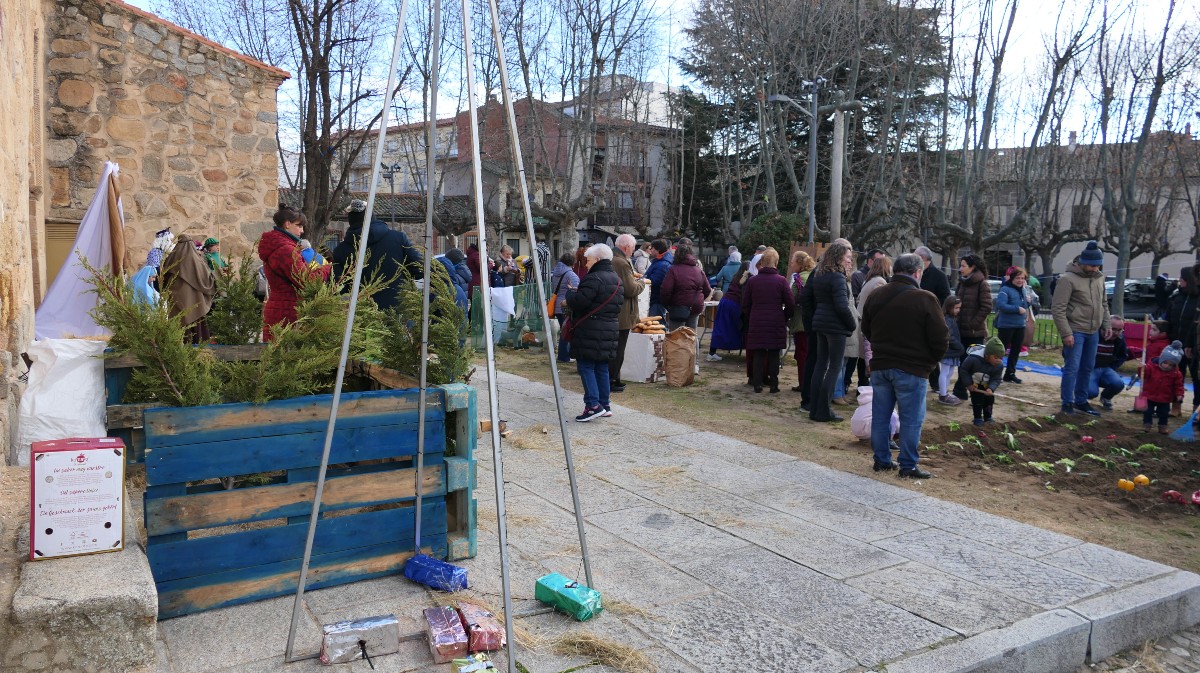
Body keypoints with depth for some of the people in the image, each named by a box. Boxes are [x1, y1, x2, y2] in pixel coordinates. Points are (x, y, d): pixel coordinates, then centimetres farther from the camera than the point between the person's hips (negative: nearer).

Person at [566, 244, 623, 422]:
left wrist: (570, 293, -1)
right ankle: (605, 405, 18)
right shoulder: (616, 279, 15)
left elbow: (579, 301, -21)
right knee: (602, 367, 14)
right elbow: (620, 302, 22)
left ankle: (593, 405, -9)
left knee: (586, 366, -4)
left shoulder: (593, 279, -16)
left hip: (590, 332, -9)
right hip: (610, 328, 9)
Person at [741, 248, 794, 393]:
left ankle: (758, 384, 5)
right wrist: (784, 318, 11)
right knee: (774, 354, 5)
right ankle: (773, 384, 7)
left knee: (758, 354, 6)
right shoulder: (781, 281, -5)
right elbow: (790, 304, -4)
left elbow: (745, 305, 5)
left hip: (757, 323, 1)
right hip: (776, 323, -1)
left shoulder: (752, 281, 0)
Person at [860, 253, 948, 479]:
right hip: (912, 369, -5)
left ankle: (881, 460, 19)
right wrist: (932, 361, 6)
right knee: (911, 419, 4)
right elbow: (940, 337, -11)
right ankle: (908, 466, 7)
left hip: (880, 366, 5)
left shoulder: (876, 296, 4)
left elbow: (866, 330, 15)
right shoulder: (924, 299, -14)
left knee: (880, 416, 12)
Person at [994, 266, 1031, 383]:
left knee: (1016, 351, 13)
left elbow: (1025, 307, 20)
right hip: (1006, 325, -8)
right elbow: (1000, 304, -26)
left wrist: (1028, 302, -2)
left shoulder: (1022, 290, 10)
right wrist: (1017, 309, -25)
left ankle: (1010, 374, 23)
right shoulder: (1006, 289, -13)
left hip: (1020, 325, 8)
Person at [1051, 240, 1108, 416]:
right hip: (1075, 331, -7)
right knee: (1072, 368, -5)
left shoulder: (1099, 277, 8)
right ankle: (1067, 403, 4)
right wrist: (1066, 333, -18)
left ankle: (1081, 401, 24)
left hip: (1093, 332, 7)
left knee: (1087, 368, 13)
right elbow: (1058, 308, -15)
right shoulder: (1068, 279, -14)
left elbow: (1104, 303, 20)